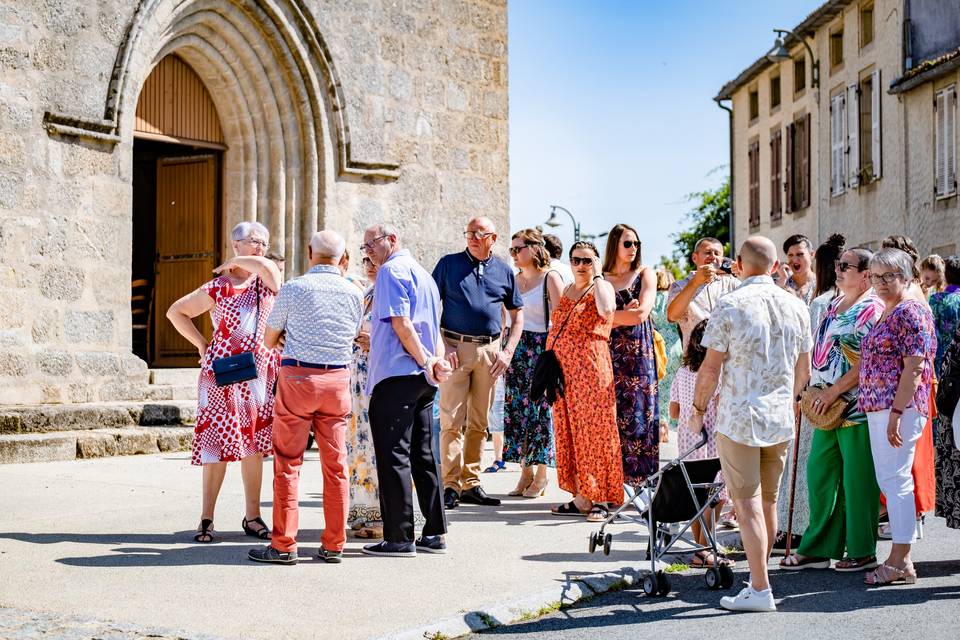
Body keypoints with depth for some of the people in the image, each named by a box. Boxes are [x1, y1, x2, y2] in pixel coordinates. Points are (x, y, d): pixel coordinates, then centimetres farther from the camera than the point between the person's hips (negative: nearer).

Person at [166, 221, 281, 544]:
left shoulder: (267, 281, 8)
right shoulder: (218, 288, -1)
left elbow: (267, 266, -17)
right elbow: (175, 312, 6)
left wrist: (236, 263, -1)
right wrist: (201, 344, 0)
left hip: (260, 373, 3)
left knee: (254, 444, 8)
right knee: (218, 444, -3)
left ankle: (252, 517, 16)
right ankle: (207, 519, 4)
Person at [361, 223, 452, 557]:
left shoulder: (392, 270, -8)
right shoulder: (423, 273, 21)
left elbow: (400, 322, -17)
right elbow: (435, 328, 18)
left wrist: (426, 361, -12)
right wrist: (437, 362, 4)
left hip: (396, 377, -9)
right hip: (422, 379, 9)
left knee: (394, 456, -5)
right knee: (423, 455, 11)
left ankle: (399, 538, -3)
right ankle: (434, 534, 14)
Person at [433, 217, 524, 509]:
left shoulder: (504, 271, 10)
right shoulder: (448, 264, 3)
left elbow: (517, 314, 15)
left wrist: (508, 352, 3)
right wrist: (442, 345, -9)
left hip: (490, 350, 3)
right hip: (455, 347, -3)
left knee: (479, 422, 8)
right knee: (452, 420, -5)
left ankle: (471, 483, 15)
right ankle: (450, 485, -3)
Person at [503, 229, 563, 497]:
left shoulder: (550, 277, -6)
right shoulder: (514, 280, 12)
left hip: (542, 347, -6)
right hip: (517, 348, 6)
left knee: (540, 410, -3)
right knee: (517, 408, 4)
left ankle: (540, 477, 6)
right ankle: (526, 472, 12)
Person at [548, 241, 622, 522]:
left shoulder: (602, 287, -3)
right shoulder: (565, 290, 17)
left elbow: (606, 310, -27)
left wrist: (597, 276, -15)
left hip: (590, 369, -7)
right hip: (563, 370, 7)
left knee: (593, 430, -5)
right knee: (569, 432, 7)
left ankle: (600, 500, -1)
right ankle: (581, 498, 13)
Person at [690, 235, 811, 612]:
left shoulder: (730, 305, -11)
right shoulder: (796, 306, 5)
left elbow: (711, 368, -11)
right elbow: (803, 372, 12)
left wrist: (698, 409, 2)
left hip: (739, 418, -5)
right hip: (781, 420, 5)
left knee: (747, 504, -1)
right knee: (768, 501, 15)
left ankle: (760, 591, -1)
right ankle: (758, 578, 26)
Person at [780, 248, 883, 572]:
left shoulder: (872, 309, -11)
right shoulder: (834, 305, 15)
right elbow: (821, 352, 24)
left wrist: (834, 390, -18)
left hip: (856, 409, -9)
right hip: (828, 410, 9)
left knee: (857, 481, 0)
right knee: (819, 474, 10)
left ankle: (862, 552, 11)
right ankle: (817, 549, 18)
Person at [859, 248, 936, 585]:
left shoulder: (911, 312, -11)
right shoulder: (886, 313, 19)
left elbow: (914, 368, -18)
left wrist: (896, 412, -22)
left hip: (899, 408, -10)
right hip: (878, 407, 10)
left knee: (895, 479, -9)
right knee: (888, 480, 10)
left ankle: (900, 560, -5)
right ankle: (900, 560, 16)